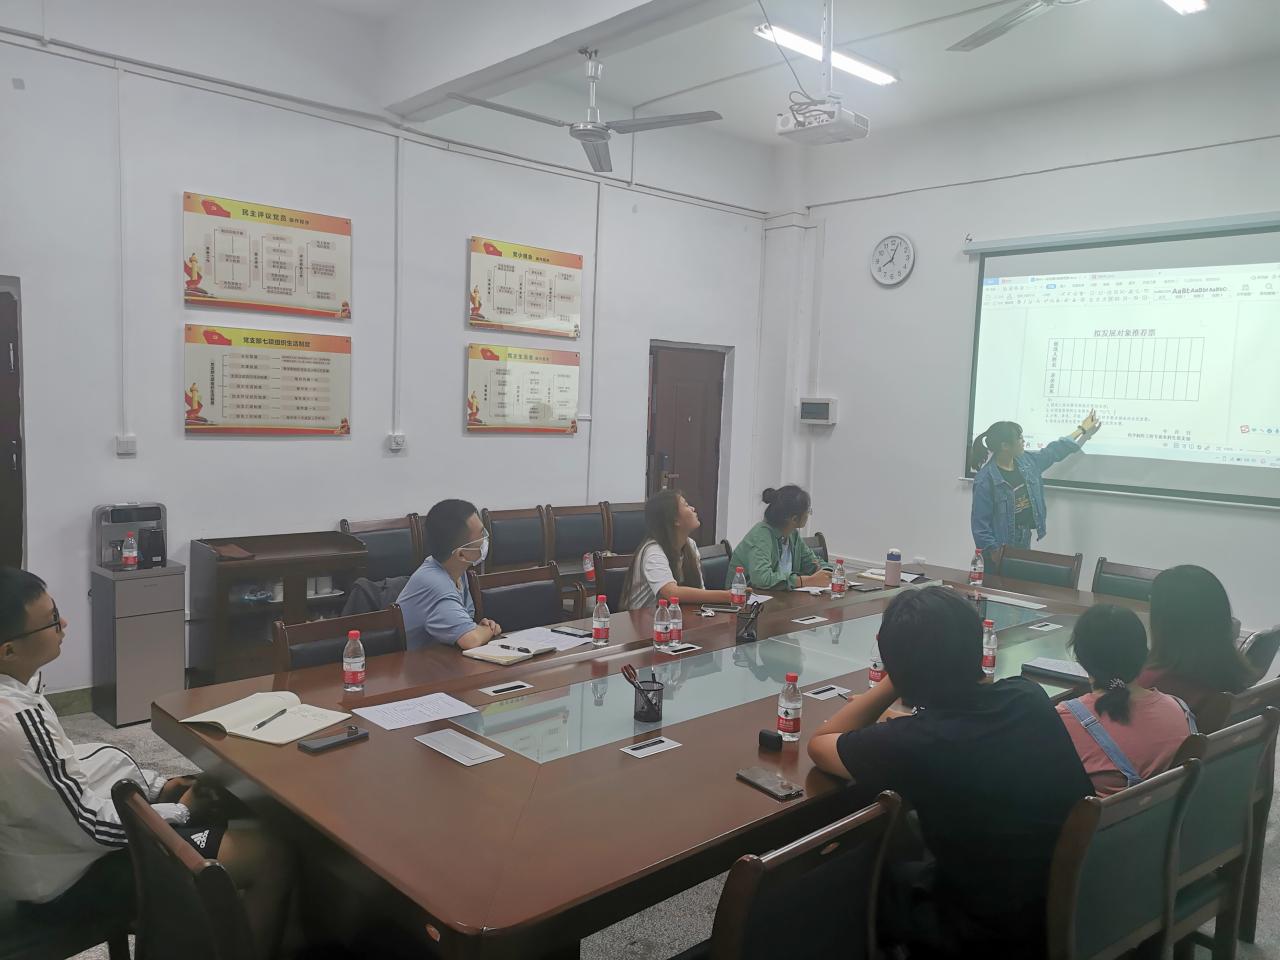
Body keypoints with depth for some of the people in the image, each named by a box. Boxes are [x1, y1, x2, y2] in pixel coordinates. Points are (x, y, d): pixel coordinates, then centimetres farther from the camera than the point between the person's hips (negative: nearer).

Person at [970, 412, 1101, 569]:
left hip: (1024, 542, 7)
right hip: (1000, 547, -7)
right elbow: (980, 523, -20)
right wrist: (994, 553, -19)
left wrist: (1082, 430, 27)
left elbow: (1054, 451, 20)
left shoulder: (1026, 461, 1)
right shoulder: (986, 479, -22)